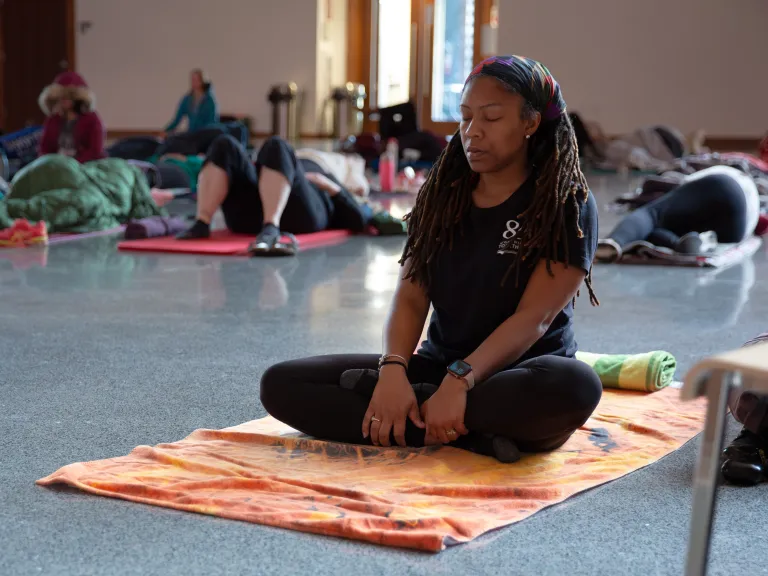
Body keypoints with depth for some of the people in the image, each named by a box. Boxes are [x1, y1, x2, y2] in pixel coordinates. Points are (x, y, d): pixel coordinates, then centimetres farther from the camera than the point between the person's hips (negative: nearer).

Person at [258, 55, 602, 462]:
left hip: (521, 376, -4)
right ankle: (470, 434, -23)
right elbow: (410, 298, -1)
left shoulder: (568, 204, -7)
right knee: (281, 385, -14)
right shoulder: (442, 196, 7)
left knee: (575, 387, -41)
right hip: (437, 364, 5)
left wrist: (460, 381, -32)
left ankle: (409, 412, -22)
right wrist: (393, 369, -22)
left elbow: (534, 317, -17)